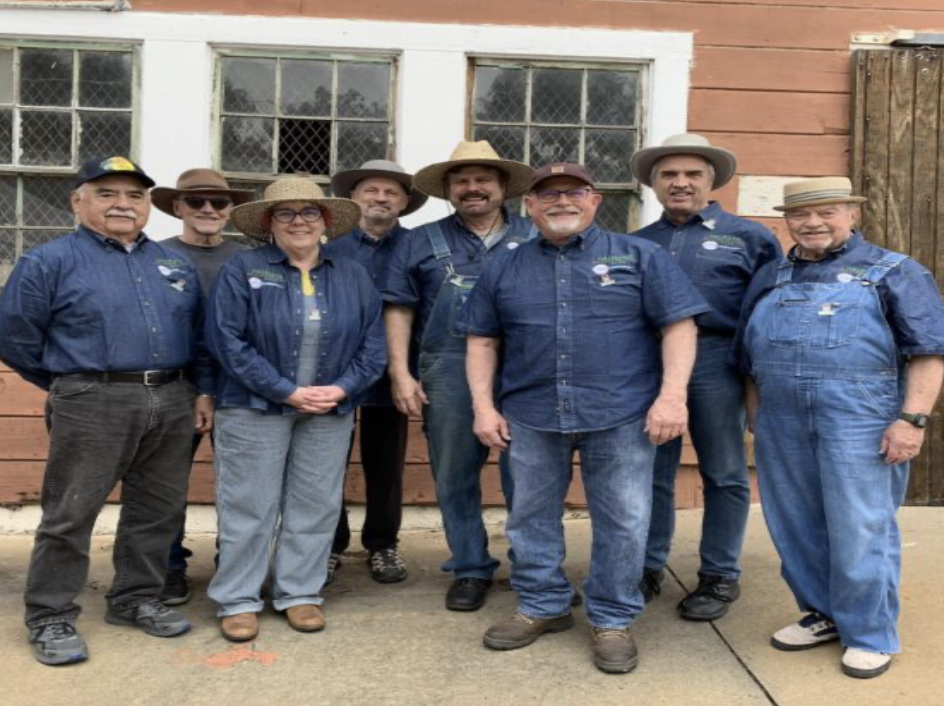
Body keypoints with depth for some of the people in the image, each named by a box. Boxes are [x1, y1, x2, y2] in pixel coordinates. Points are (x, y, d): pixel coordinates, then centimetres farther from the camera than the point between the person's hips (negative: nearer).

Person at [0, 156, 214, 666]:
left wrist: (203, 390, 8)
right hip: (93, 406, -5)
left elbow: (199, 332, 16)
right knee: (69, 515, 2)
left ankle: (135, 600, 28)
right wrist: (72, 385, 5)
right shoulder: (50, 261, -2)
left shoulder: (173, 263, 14)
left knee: (157, 510, 12)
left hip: (172, 403, 5)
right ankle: (50, 618, 16)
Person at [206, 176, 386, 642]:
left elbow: (373, 345, 6)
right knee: (249, 506, 3)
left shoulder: (353, 277, 8)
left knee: (316, 506, 9)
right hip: (255, 410, -3)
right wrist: (287, 392, -15)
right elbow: (228, 341, -11)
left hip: (331, 413, 3)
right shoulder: (242, 271, -3)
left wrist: (340, 389, -10)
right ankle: (237, 600, 16)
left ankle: (300, 593, 23)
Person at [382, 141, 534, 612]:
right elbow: (398, 309, 7)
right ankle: (470, 570, 23)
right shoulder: (422, 243, 11)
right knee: (455, 478, 8)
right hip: (449, 374, 1)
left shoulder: (534, 239, 10)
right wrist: (400, 373, -2)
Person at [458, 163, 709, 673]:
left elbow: (678, 325, -1)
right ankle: (541, 607, 30)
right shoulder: (504, 269, 11)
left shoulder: (640, 258, 3)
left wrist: (672, 395, -11)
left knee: (623, 523, 3)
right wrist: (483, 405, 4)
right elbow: (483, 340, 13)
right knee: (531, 517, 12)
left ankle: (612, 620, 21)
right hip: (531, 416, 3)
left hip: (620, 415, -2)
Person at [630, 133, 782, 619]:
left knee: (723, 474, 6)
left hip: (716, 362, -3)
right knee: (650, 471, 8)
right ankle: (648, 568, 22)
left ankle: (720, 577, 18)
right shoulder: (637, 244, 15)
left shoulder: (748, 237, 5)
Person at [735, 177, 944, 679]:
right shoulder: (769, 279, 16)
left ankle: (870, 635, 14)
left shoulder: (893, 271, 3)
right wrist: (755, 415, 16)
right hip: (781, 421, 5)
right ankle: (823, 614, 28)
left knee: (860, 530, -1)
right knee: (795, 526, 11)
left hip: (860, 419, -5)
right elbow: (749, 358, 21)